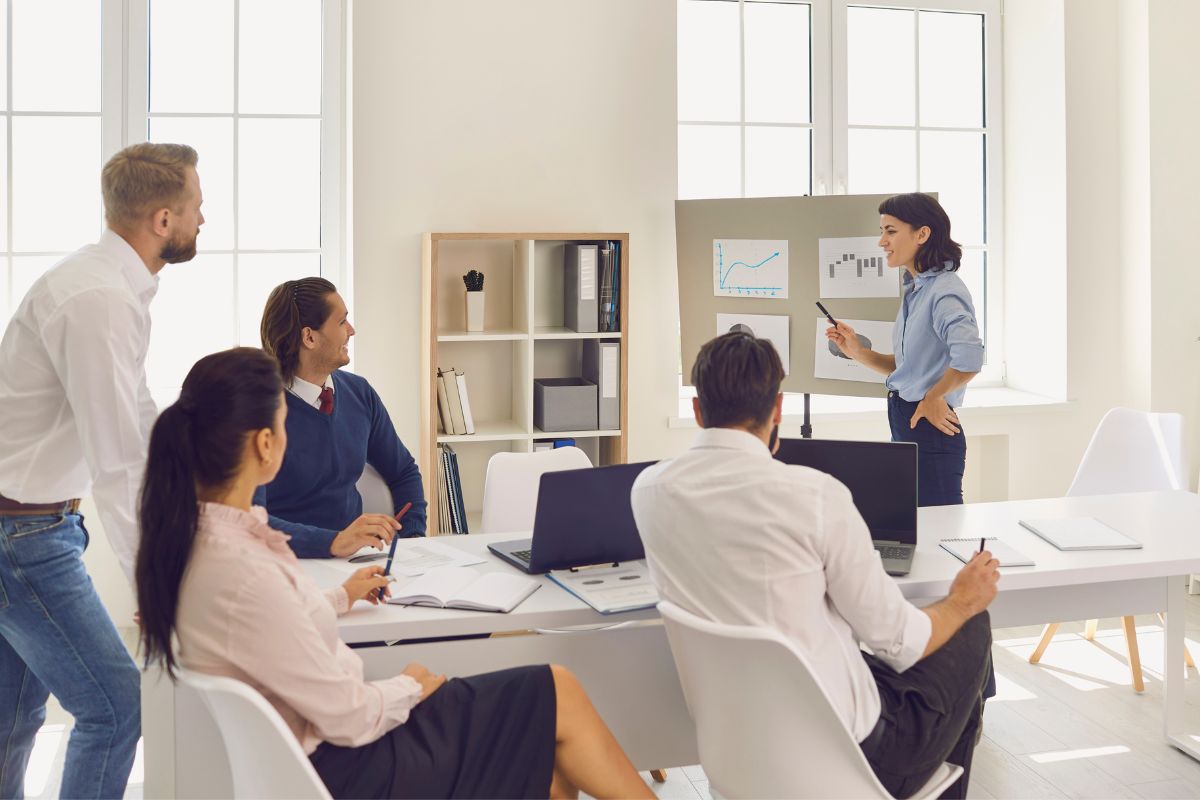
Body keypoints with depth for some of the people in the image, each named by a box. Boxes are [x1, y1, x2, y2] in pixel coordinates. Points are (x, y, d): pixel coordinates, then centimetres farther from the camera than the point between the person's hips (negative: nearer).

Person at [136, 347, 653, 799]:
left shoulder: (194, 531, -4)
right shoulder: (241, 573, -32)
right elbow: (351, 718, -24)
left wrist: (341, 598, 23)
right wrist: (409, 687, -5)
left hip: (319, 744, 9)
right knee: (559, 697, -2)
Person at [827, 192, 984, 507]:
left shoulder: (945, 291, -17)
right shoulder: (914, 290, 13)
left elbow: (968, 360, -32)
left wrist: (933, 398, -16)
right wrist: (859, 352, 4)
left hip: (931, 433, -10)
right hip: (904, 424, 10)